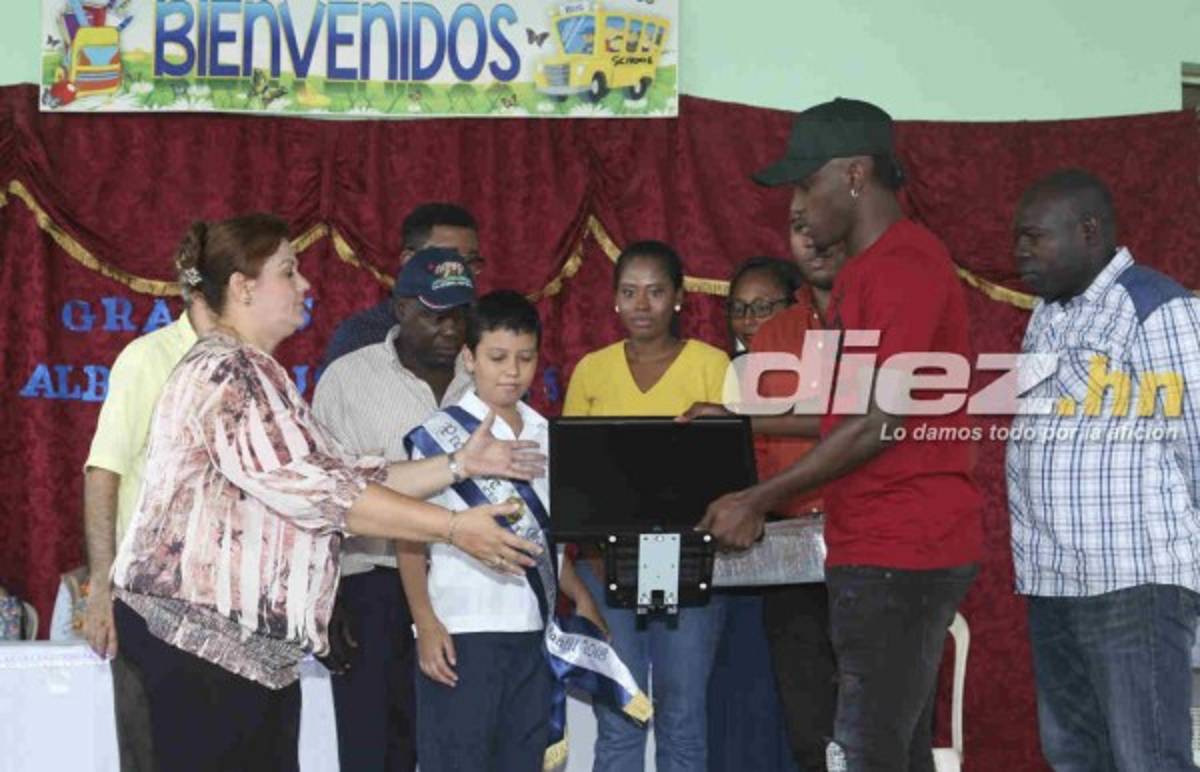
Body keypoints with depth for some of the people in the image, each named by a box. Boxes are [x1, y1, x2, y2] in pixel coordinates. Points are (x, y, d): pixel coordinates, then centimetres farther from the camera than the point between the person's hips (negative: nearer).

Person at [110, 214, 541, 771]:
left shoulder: (256, 376, 19)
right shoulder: (226, 373, -14)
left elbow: (344, 474, 15)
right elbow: (315, 492, -21)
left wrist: (461, 464, 8)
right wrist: (454, 528, -19)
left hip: (254, 641, 10)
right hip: (200, 632, -10)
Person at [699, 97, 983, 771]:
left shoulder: (903, 263, -14)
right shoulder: (869, 268, 19)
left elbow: (882, 419, -20)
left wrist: (759, 501, -15)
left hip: (900, 551, -11)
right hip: (883, 547, 11)